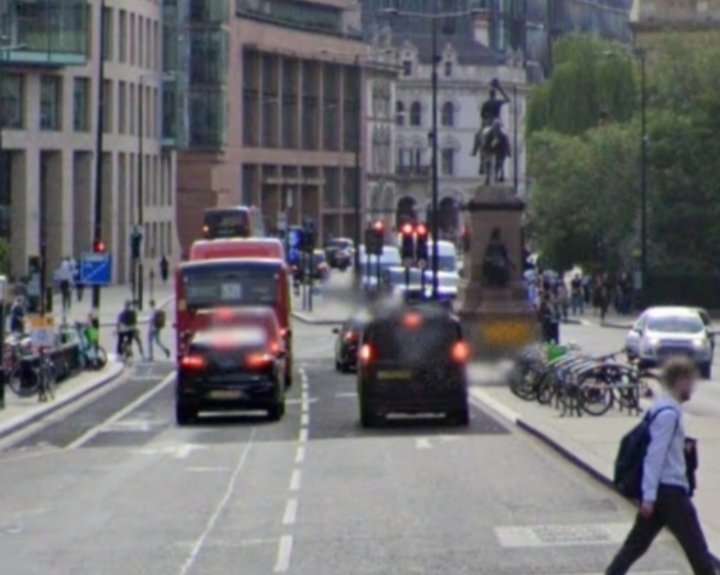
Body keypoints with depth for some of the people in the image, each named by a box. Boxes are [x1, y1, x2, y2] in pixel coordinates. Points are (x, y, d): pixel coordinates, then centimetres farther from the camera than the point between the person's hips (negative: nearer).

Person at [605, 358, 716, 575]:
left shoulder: (663, 408, 12)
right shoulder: (669, 413, -18)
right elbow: (655, 455, -21)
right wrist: (649, 496, -23)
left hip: (660, 490, 10)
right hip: (670, 491, -10)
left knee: (637, 542, 11)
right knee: (696, 548, 1)